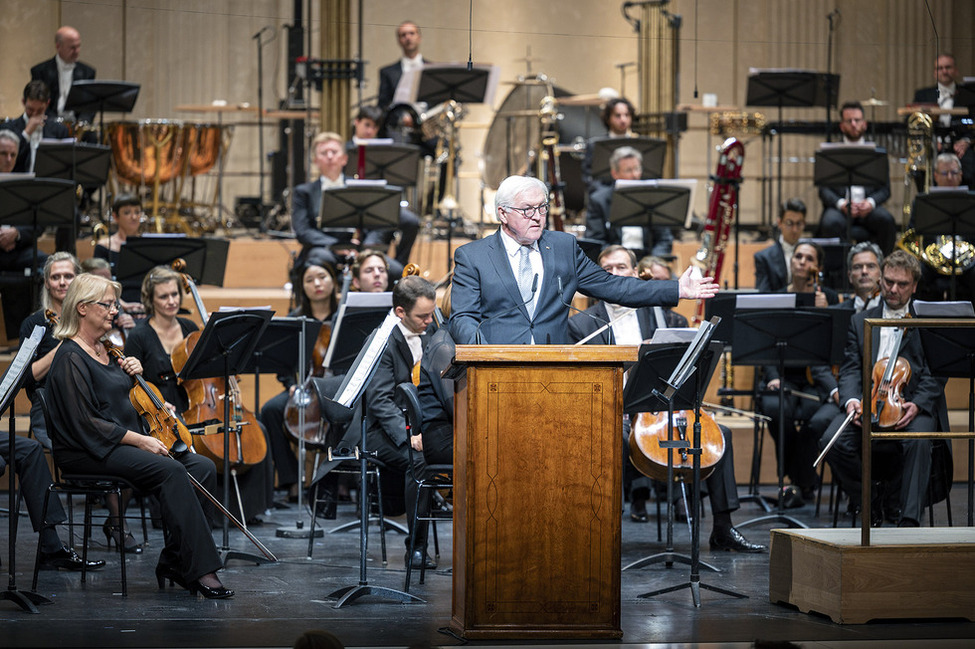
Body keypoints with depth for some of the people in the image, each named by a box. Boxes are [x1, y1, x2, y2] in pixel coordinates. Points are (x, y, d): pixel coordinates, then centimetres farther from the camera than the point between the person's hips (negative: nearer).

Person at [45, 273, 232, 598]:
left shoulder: (105, 349, 16)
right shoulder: (70, 359, -11)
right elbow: (86, 424, -18)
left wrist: (132, 373, 8)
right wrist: (139, 440, -20)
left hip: (127, 445, 9)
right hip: (87, 453, -9)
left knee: (203, 467, -10)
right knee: (171, 471, -31)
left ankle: (174, 562, -11)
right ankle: (200, 569, -31)